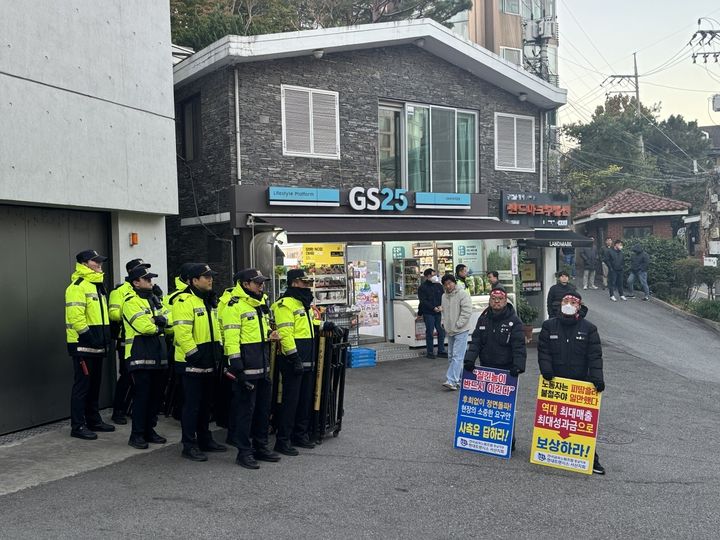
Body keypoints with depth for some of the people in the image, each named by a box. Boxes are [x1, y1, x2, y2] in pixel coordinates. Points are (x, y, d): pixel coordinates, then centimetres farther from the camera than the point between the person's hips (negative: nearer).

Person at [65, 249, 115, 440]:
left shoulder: (96, 286, 18)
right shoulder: (78, 286, -14)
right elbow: (75, 316, -23)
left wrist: (106, 335, 18)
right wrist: (87, 335, -23)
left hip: (96, 345, 10)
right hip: (83, 345, -10)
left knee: (94, 384, 15)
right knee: (82, 385, -5)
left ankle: (93, 420, 25)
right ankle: (77, 426, 1)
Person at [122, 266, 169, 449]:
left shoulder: (154, 300, 18)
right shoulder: (131, 301, -9)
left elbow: (166, 319, 8)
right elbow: (143, 326, -20)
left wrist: (158, 321, -14)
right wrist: (158, 325, -2)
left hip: (158, 355, 8)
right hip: (140, 355, -8)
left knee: (156, 394, 11)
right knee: (142, 394, -7)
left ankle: (149, 430, 21)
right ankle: (137, 435, 0)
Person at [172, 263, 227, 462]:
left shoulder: (209, 301, 14)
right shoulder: (185, 301, -16)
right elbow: (182, 332, -23)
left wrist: (218, 347, 16)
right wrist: (193, 354, -23)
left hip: (208, 362, 9)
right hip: (191, 362, -9)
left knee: (205, 403, 17)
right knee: (192, 404, -3)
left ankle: (205, 440, 28)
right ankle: (189, 445, 5)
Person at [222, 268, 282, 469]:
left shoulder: (261, 304, 16)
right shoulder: (234, 306, -11)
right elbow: (231, 337, -17)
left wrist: (271, 334, 7)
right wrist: (235, 364, -22)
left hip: (263, 364, 9)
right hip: (246, 365, -9)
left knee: (264, 407, 14)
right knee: (245, 408, -3)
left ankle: (260, 446, 26)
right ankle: (244, 452, 6)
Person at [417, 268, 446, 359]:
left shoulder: (439, 286, 10)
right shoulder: (422, 287, -4)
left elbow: (443, 297, 11)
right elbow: (423, 301, -10)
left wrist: (441, 306, -9)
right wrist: (433, 308, -18)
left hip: (438, 312, 5)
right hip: (428, 313, -5)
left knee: (441, 332, 5)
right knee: (429, 332, -1)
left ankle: (441, 351, 15)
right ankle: (430, 352, 7)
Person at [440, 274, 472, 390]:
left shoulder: (463, 294, -11)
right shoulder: (444, 296, 12)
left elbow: (467, 312, -17)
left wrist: (458, 325, -17)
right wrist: (443, 323, 8)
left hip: (461, 331, -8)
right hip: (450, 331, 8)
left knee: (457, 356, -13)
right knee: (451, 356, 13)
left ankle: (451, 381, -19)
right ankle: (458, 379, 23)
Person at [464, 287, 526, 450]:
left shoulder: (514, 321, -7)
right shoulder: (483, 319, 8)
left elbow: (519, 346, -14)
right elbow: (476, 341, 4)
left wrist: (518, 366, -26)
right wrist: (469, 359, -11)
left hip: (506, 371, -4)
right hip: (485, 369, 5)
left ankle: (509, 440, 11)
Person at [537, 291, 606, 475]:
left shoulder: (589, 328, 2)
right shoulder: (549, 326, 5)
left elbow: (595, 356, -4)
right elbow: (543, 351, 3)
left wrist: (597, 378, -15)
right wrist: (546, 370, -11)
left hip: (580, 383, -1)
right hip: (554, 382, 1)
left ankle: (591, 457, 8)